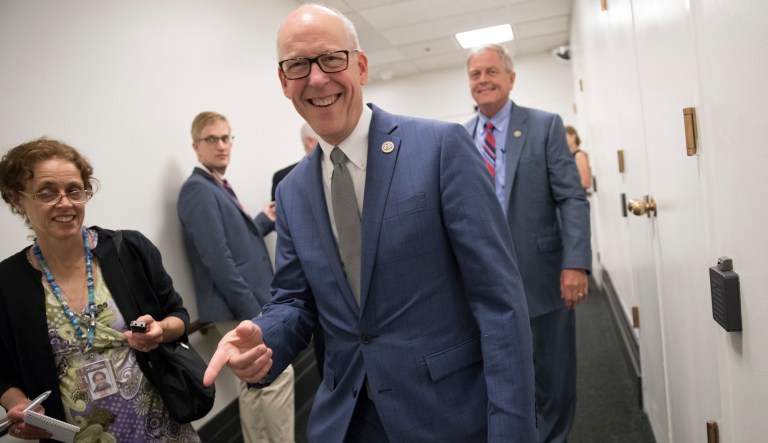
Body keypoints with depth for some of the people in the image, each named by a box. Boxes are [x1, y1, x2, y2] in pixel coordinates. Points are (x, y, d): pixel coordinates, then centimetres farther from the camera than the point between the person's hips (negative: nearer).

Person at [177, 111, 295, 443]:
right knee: (277, 376, -4)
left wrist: (264, 221, 8)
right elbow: (218, 258, -22)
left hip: (247, 304, 9)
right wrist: (253, 311, -21)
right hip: (240, 306, -9)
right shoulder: (198, 189, -14)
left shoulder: (219, 187, 15)